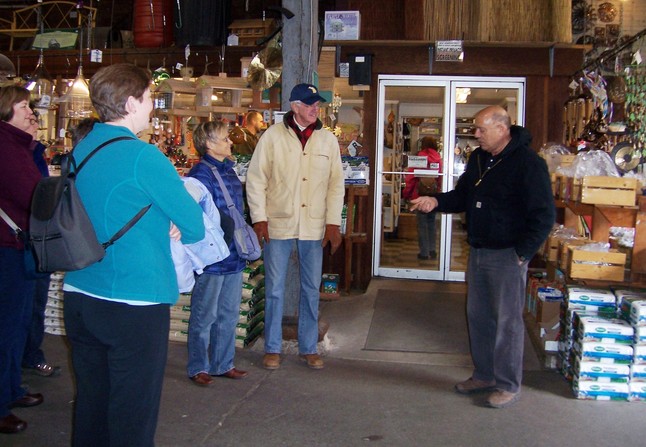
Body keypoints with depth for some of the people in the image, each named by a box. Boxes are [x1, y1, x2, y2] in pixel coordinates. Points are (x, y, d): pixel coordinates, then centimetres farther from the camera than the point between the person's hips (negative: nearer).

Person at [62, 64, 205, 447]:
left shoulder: (80, 151, 8)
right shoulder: (142, 156, -15)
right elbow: (195, 225, -12)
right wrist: (177, 229, 10)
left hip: (79, 297, 8)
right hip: (135, 301, -8)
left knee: (90, 404, 18)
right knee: (132, 415, 4)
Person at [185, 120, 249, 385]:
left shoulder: (229, 171, 12)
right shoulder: (201, 174, -16)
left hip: (233, 256, 9)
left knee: (229, 314, 16)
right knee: (204, 316, 5)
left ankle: (223, 364, 29)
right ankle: (198, 368, 20)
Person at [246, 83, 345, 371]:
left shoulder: (328, 139, 5)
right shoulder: (273, 136, -3)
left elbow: (336, 183, 6)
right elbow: (256, 179, -3)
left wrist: (333, 222, 0)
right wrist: (259, 218, -9)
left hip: (313, 228, 3)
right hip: (278, 226, -2)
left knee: (311, 290, 10)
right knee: (275, 289, 6)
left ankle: (308, 348, 24)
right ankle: (272, 348, 20)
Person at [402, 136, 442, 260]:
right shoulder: (439, 159, -1)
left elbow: (411, 178, -6)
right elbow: (441, 178, 2)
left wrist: (406, 193, 3)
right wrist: (439, 192, 13)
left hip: (420, 195, -3)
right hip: (435, 195, 3)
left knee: (422, 224, 3)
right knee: (431, 223, 16)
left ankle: (424, 252, 4)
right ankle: (432, 251, 16)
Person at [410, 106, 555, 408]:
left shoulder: (527, 162, -14)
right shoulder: (478, 158, 10)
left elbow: (544, 215, -14)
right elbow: (462, 196, 19)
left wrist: (522, 253, -16)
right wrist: (436, 202, 0)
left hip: (507, 255, -8)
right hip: (478, 252, 8)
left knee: (507, 321, 1)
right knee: (478, 316, 14)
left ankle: (508, 385, 13)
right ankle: (484, 375, 28)